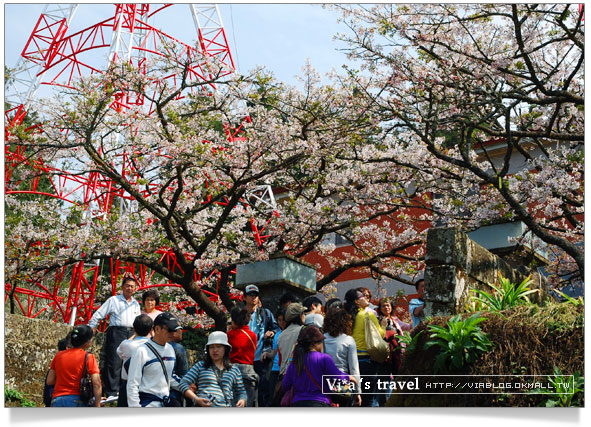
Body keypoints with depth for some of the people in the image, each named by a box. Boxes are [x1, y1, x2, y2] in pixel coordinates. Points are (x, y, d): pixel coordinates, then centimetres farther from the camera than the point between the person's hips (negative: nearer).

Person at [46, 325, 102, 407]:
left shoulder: (59, 355, 10)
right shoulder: (88, 357, -4)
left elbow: (49, 381, 10)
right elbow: (97, 384, -11)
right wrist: (97, 406, -5)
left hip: (56, 401, 4)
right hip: (77, 402, -4)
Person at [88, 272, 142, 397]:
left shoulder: (136, 304, 18)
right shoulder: (113, 300, 3)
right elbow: (98, 315, 3)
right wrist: (91, 328, -2)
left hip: (131, 335, 5)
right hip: (116, 334, -5)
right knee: (114, 363, -9)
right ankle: (112, 393, -5)